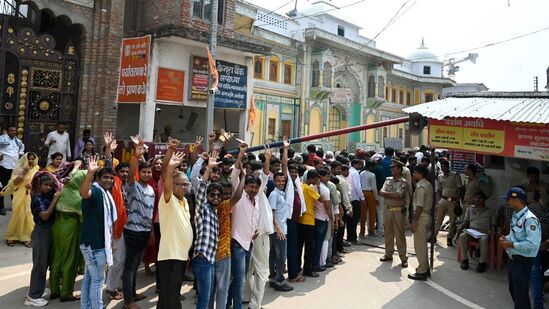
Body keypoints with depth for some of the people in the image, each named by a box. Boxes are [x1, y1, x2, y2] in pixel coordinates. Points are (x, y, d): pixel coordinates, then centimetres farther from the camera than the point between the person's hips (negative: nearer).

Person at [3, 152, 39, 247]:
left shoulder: (36, 169, 3)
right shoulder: (19, 168, -5)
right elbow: (14, 182, -11)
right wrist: (24, 172, -20)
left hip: (32, 196, 2)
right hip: (20, 195, -2)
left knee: (29, 216, 2)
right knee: (18, 215, 2)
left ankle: (27, 237, 11)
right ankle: (12, 236, 18)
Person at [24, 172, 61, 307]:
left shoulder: (48, 196, 6)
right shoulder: (37, 199, -15)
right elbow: (45, 216, -25)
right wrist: (55, 200, -25)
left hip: (48, 232, 8)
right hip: (41, 232, -8)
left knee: (45, 263, 17)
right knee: (39, 264, -3)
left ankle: (38, 289, 30)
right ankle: (33, 296, 5)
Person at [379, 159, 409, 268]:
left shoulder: (403, 182, -8)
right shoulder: (388, 180, 10)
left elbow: (398, 196, -19)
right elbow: (381, 192, 0)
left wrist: (387, 194, -9)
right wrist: (393, 195, -14)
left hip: (398, 211, -5)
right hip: (388, 210, 5)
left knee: (400, 234, 0)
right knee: (388, 233, 12)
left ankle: (403, 257, 9)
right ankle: (388, 254, 24)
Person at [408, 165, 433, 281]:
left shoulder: (421, 187, -19)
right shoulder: (428, 185, 11)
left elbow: (419, 206, -22)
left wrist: (414, 221, -18)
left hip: (421, 217, -10)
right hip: (427, 215, 10)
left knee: (419, 245, -2)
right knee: (423, 244, 19)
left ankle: (421, 272, 5)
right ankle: (425, 268, 28)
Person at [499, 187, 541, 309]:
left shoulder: (530, 219, -23)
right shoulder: (515, 215, 5)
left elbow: (533, 245, -29)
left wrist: (511, 244, -22)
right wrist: (506, 238, 1)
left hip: (523, 261, -9)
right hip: (513, 258, 9)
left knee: (520, 293, 3)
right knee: (512, 289, 23)